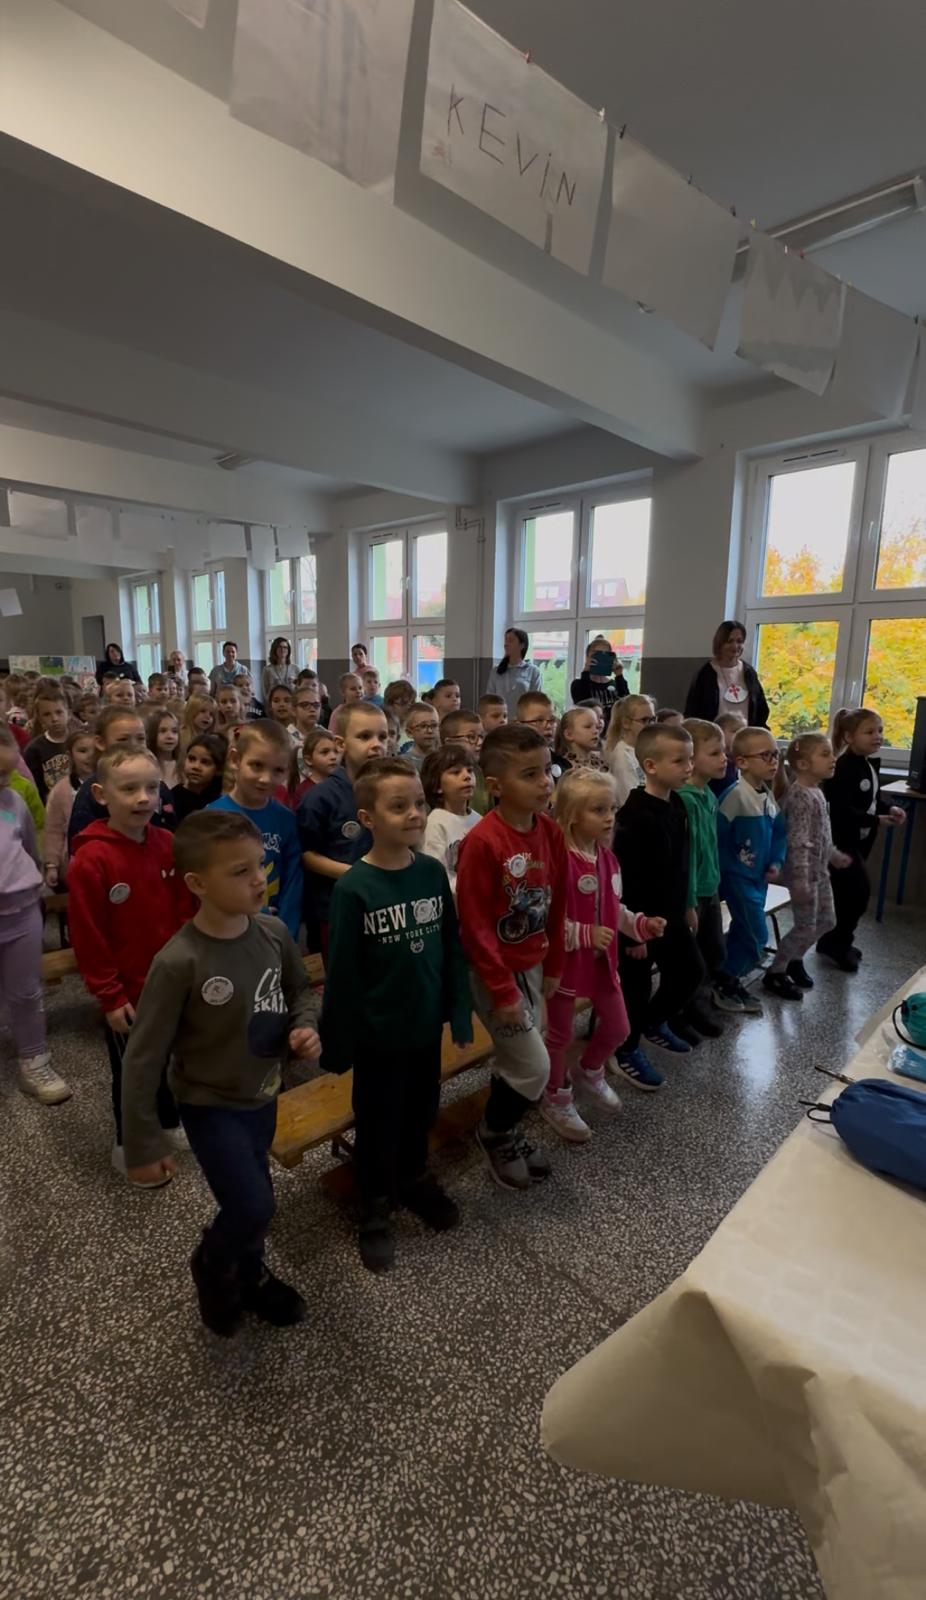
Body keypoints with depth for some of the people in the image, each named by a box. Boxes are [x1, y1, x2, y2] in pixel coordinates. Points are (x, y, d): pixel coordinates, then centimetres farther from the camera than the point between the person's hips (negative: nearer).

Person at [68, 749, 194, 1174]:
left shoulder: (168, 845, -5)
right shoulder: (90, 859, -22)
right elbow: (87, 937, -17)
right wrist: (109, 995, -13)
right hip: (127, 990, -5)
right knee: (131, 1069, 16)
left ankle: (170, 1123, 46)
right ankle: (128, 1144, 39)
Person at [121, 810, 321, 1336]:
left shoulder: (274, 932, -14)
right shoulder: (179, 962, -29)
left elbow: (299, 991, 5)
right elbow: (143, 1059, -19)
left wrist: (305, 1027, -15)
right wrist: (144, 1144, -13)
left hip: (263, 1094, 5)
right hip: (210, 1105, -5)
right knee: (253, 1209, -6)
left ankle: (249, 1274, 52)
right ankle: (212, 1267, 30)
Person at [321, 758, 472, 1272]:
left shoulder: (433, 872, -7)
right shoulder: (353, 888, -20)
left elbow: (452, 948, 1)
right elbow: (341, 973, -14)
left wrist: (459, 1011, 3)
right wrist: (337, 1042, -9)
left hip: (426, 1023, 4)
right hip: (378, 1031, -4)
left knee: (421, 1109, 24)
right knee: (378, 1122, 15)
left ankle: (414, 1177, 50)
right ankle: (375, 1208, 38)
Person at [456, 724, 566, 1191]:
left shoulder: (550, 831, -4)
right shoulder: (482, 842, -25)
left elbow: (556, 904, 7)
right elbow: (475, 924, -22)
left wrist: (554, 966, 10)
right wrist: (503, 991, -17)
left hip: (532, 964, 7)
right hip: (496, 970, -6)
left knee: (514, 1059, 19)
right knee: (533, 1067, 1)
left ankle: (506, 1132, 42)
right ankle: (493, 1133, 28)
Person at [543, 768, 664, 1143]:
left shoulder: (608, 858, 3)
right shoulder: (560, 860, -25)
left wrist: (641, 924, -2)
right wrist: (586, 935, -28)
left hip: (603, 959, 8)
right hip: (566, 961, -8)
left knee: (618, 1028, 20)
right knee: (561, 1035, 11)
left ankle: (588, 1073, 48)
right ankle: (556, 1100, 35)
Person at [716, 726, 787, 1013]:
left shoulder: (768, 796, 6)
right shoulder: (735, 795, -21)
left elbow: (778, 832, 16)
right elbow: (717, 837, -21)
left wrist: (776, 863, 3)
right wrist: (733, 871, -15)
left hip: (760, 877, 8)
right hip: (738, 877, -8)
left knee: (743, 933, 16)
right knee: (756, 936, -6)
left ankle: (731, 980, 31)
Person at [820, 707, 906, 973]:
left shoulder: (872, 764, 9)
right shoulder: (845, 768, -21)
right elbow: (841, 810, -27)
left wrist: (889, 809, 0)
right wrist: (876, 820, -26)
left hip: (860, 839, 10)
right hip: (841, 840, -10)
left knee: (847, 892, 16)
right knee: (860, 890, -8)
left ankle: (837, 941, 29)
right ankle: (837, 943, 7)